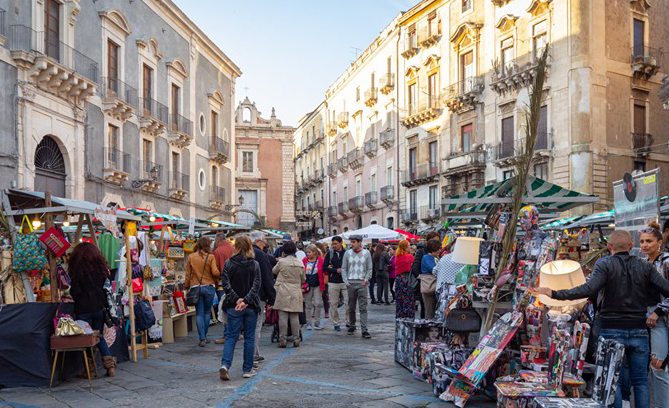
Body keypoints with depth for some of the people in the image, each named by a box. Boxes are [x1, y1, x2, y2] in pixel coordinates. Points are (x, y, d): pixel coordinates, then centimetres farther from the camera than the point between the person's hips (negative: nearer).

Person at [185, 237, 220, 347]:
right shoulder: (211, 257, -5)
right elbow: (215, 272, -13)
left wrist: (186, 287, 13)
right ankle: (204, 336, 20)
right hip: (209, 287, -1)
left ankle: (202, 338, -2)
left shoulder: (190, 257, 2)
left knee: (199, 313, 4)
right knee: (207, 312, 14)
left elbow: (188, 274, 4)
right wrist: (219, 274, 9)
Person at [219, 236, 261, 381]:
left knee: (231, 336, 8)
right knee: (249, 337, 10)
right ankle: (248, 369, 15)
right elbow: (256, 286, -11)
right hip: (251, 306, 0)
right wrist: (246, 301, -16)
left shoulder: (229, 263, -2)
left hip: (233, 306, 0)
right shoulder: (255, 264, -2)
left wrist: (236, 299, -11)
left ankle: (225, 365, -11)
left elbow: (226, 284, -9)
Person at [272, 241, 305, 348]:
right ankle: (296, 340, 9)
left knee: (283, 316, 0)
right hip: (296, 293, 3)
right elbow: (303, 279, 14)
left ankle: (282, 340, 1)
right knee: (295, 317, 7)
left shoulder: (282, 262, -8)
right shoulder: (300, 264, 3)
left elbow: (274, 271, 11)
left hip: (283, 293, -3)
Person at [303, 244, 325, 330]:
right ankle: (309, 323, 16)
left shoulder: (321, 260, -3)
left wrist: (323, 283, -9)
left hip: (317, 285, -2)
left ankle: (317, 323, 8)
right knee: (308, 305, 7)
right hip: (307, 285, 2)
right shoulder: (304, 261, 3)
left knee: (318, 304, -6)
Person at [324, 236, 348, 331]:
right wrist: (336, 270, -12)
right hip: (333, 282, 1)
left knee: (349, 302, -3)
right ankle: (336, 324, 15)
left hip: (345, 282, -1)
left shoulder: (347, 253, 1)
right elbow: (324, 267, 3)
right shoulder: (329, 253, 4)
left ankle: (349, 322, 11)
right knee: (333, 304, 4)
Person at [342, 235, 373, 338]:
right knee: (351, 307, 9)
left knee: (363, 307, -6)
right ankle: (352, 326, 25)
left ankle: (364, 330, -8)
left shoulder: (366, 253, 4)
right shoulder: (347, 253, 6)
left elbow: (369, 269, 7)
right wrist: (346, 281, -3)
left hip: (362, 283, -1)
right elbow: (344, 269, 8)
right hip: (350, 283, 1)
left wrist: (366, 279, -8)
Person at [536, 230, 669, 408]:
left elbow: (589, 289, -22)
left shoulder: (604, 264, -7)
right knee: (640, 381, 10)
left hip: (612, 331, -3)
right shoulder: (644, 266, 4)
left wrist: (555, 294, -21)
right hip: (638, 331, 3)